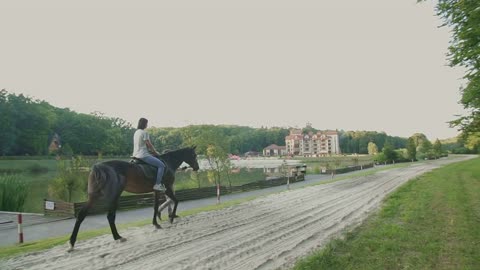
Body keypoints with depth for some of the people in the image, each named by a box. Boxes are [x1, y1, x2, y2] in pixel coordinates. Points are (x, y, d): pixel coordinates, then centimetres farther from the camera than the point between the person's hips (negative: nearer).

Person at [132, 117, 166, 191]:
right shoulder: (144, 133, -14)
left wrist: (152, 151, 18)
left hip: (136, 155, 11)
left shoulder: (136, 132, 15)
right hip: (143, 155, -10)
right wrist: (156, 152, 3)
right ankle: (157, 184, -17)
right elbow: (149, 145, -12)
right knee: (161, 165, -12)